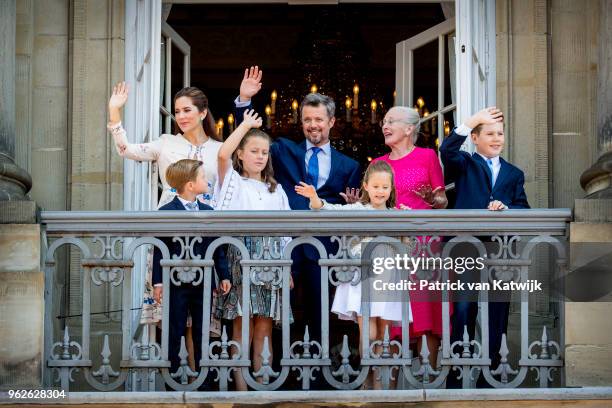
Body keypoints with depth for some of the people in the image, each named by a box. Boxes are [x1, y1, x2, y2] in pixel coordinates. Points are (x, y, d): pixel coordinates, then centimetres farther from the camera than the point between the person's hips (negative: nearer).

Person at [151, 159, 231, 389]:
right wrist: (158, 282, -11)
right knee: (174, 331, 3)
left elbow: (217, 247, 11)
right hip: (177, 283, -4)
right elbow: (160, 249, -8)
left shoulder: (208, 211, 8)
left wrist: (224, 275, 6)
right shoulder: (166, 212, -7)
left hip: (203, 282, 4)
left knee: (202, 332, 10)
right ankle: (172, 374, 11)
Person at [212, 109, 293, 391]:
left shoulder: (276, 191, 21)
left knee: (264, 330, 2)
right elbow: (222, 154, -12)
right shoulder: (233, 182, 8)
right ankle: (241, 387, -3)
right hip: (240, 259, -3)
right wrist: (246, 125, -5)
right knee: (242, 328, -5)